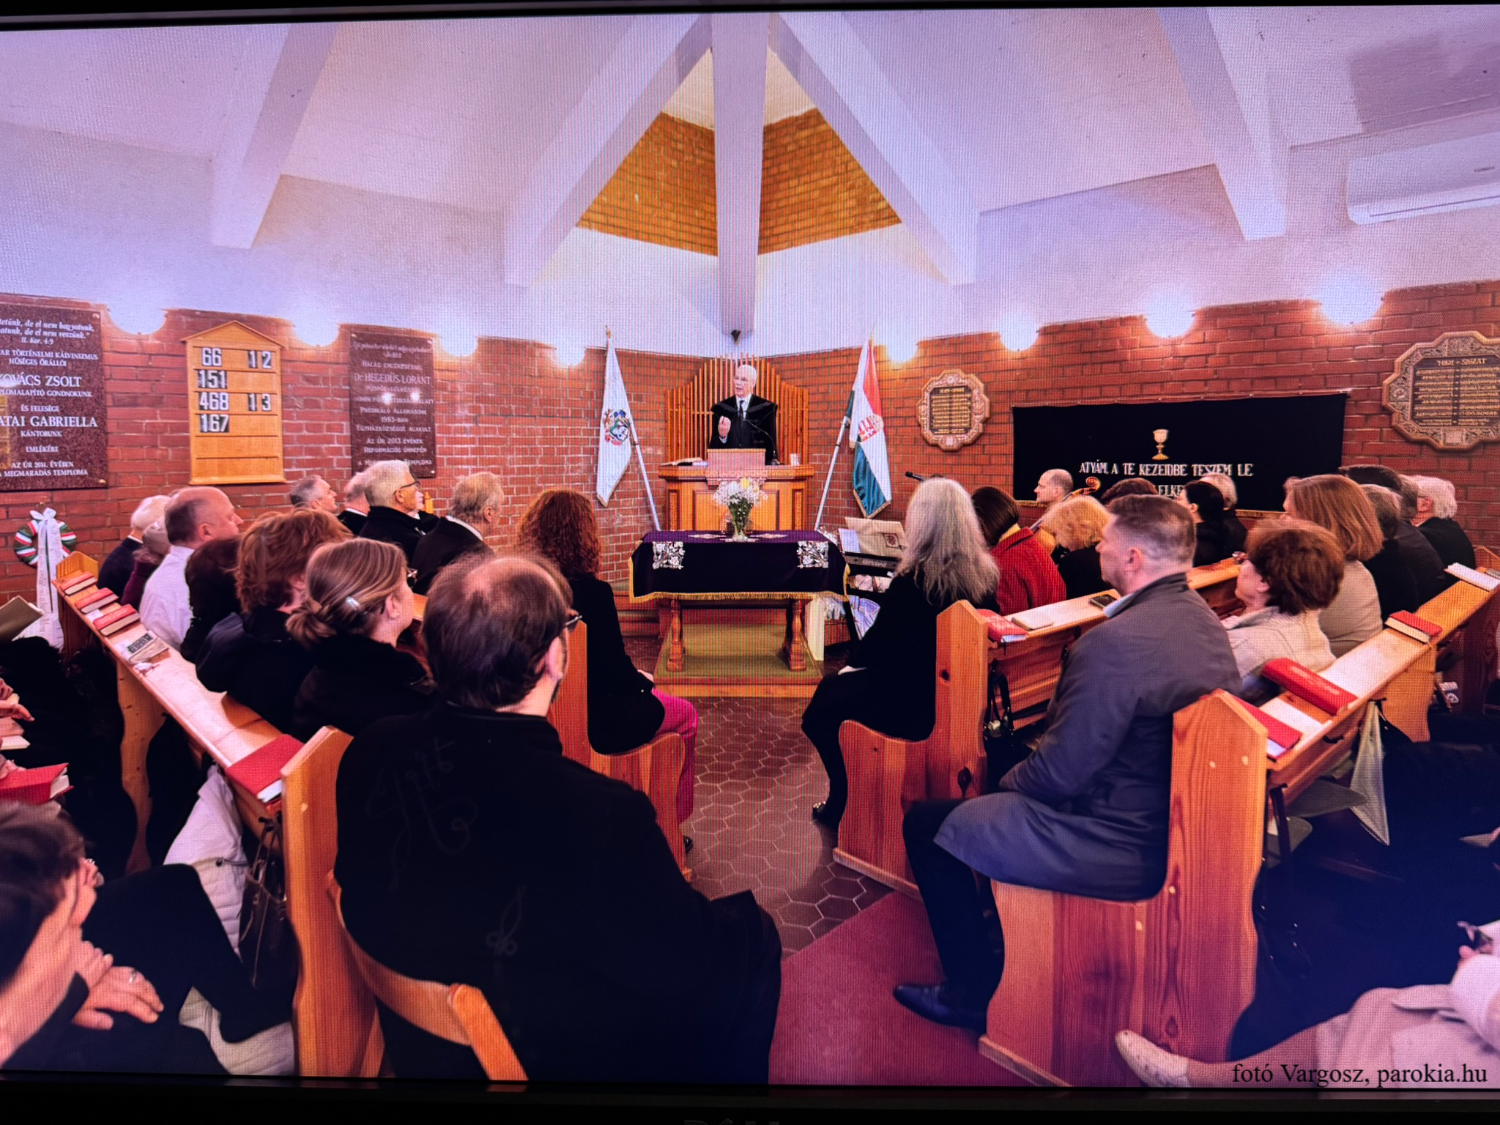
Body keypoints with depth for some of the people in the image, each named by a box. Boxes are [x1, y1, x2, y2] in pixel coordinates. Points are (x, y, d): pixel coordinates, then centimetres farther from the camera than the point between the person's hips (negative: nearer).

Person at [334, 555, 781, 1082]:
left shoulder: (371, 751, -18)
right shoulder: (603, 814, -37)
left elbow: (364, 908, 1)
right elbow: (690, 962, -21)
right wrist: (738, 910, 0)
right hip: (556, 1061, -6)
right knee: (753, 937, 10)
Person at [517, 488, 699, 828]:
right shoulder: (592, 590, -26)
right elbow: (616, 671, -19)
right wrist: (643, 680, 3)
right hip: (595, 722, -7)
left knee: (640, 689, 31)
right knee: (685, 715, 17)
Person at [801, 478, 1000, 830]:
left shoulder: (912, 582, -24)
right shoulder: (986, 575, -4)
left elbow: (880, 640, -13)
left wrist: (852, 660, 10)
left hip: (915, 705, -7)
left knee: (820, 710, 15)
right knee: (834, 687, 25)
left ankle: (844, 804, 27)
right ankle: (850, 795, 33)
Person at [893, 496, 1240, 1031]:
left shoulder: (1115, 641, -30)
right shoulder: (1203, 618, 0)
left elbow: (1060, 773, -24)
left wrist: (1008, 781, -2)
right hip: (1178, 821, 10)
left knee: (926, 825, 1)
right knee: (1008, 759, 28)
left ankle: (974, 991, 16)